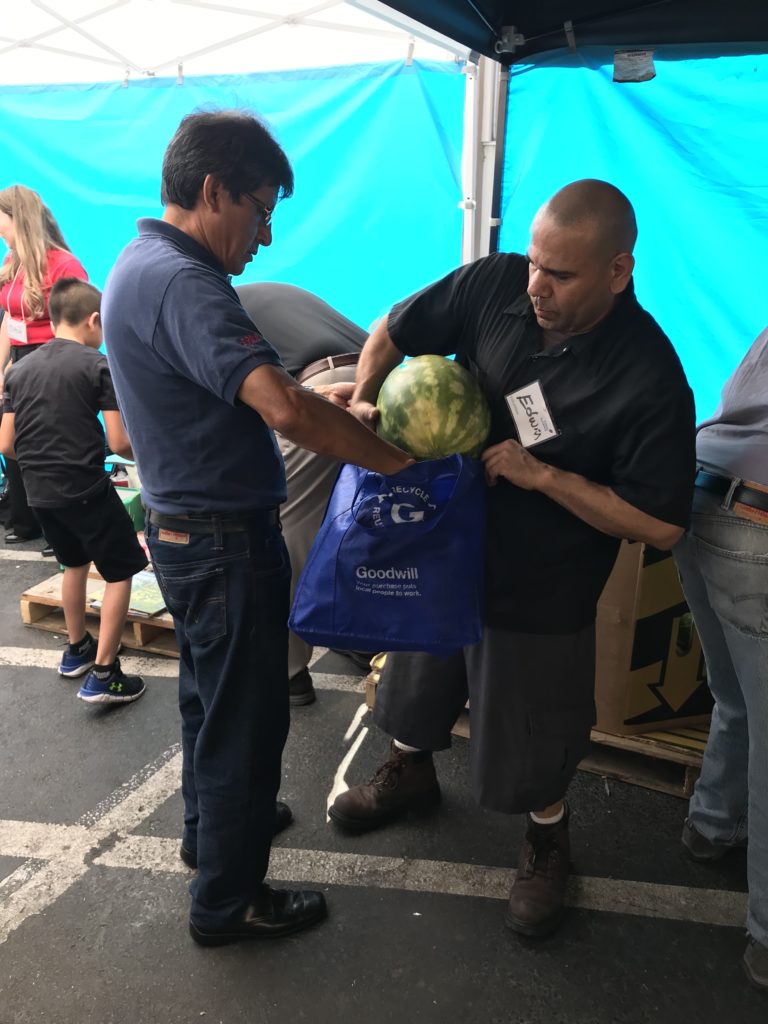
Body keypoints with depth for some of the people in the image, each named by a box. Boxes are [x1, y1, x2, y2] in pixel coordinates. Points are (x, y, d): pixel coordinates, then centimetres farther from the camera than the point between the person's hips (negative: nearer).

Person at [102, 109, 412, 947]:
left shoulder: (140, 264, 9)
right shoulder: (182, 282, -23)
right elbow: (284, 410, -36)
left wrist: (316, 399, 8)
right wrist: (397, 458, -26)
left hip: (184, 527, 10)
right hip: (224, 540, -10)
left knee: (210, 693, 26)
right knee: (246, 718, 6)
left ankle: (208, 826, 48)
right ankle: (227, 902, 26)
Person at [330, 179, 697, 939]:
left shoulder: (651, 380, -25)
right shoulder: (495, 284, -14)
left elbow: (660, 525, -22)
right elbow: (394, 332, 0)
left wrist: (543, 475, -28)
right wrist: (364, 396, -18)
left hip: (541, 589, -4)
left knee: (531, 735, 13)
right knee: (419, 674, 26)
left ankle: (546, 841, 45)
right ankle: (410, 772, 57)